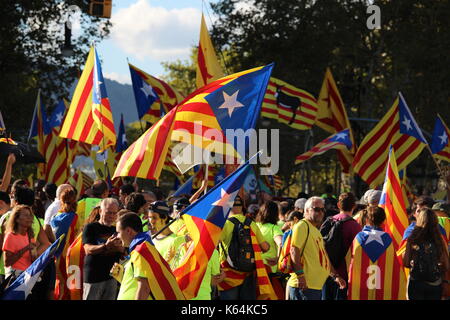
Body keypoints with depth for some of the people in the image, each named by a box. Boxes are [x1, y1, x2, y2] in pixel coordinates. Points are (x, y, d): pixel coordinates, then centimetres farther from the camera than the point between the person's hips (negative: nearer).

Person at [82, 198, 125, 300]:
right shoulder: (90, 228, 0)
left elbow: (125, 254, 12)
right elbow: (88, 249, -14)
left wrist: (120, 248, -13)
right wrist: (106, 246, -32)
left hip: (112, 276, 4)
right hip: (93, 276, -4)